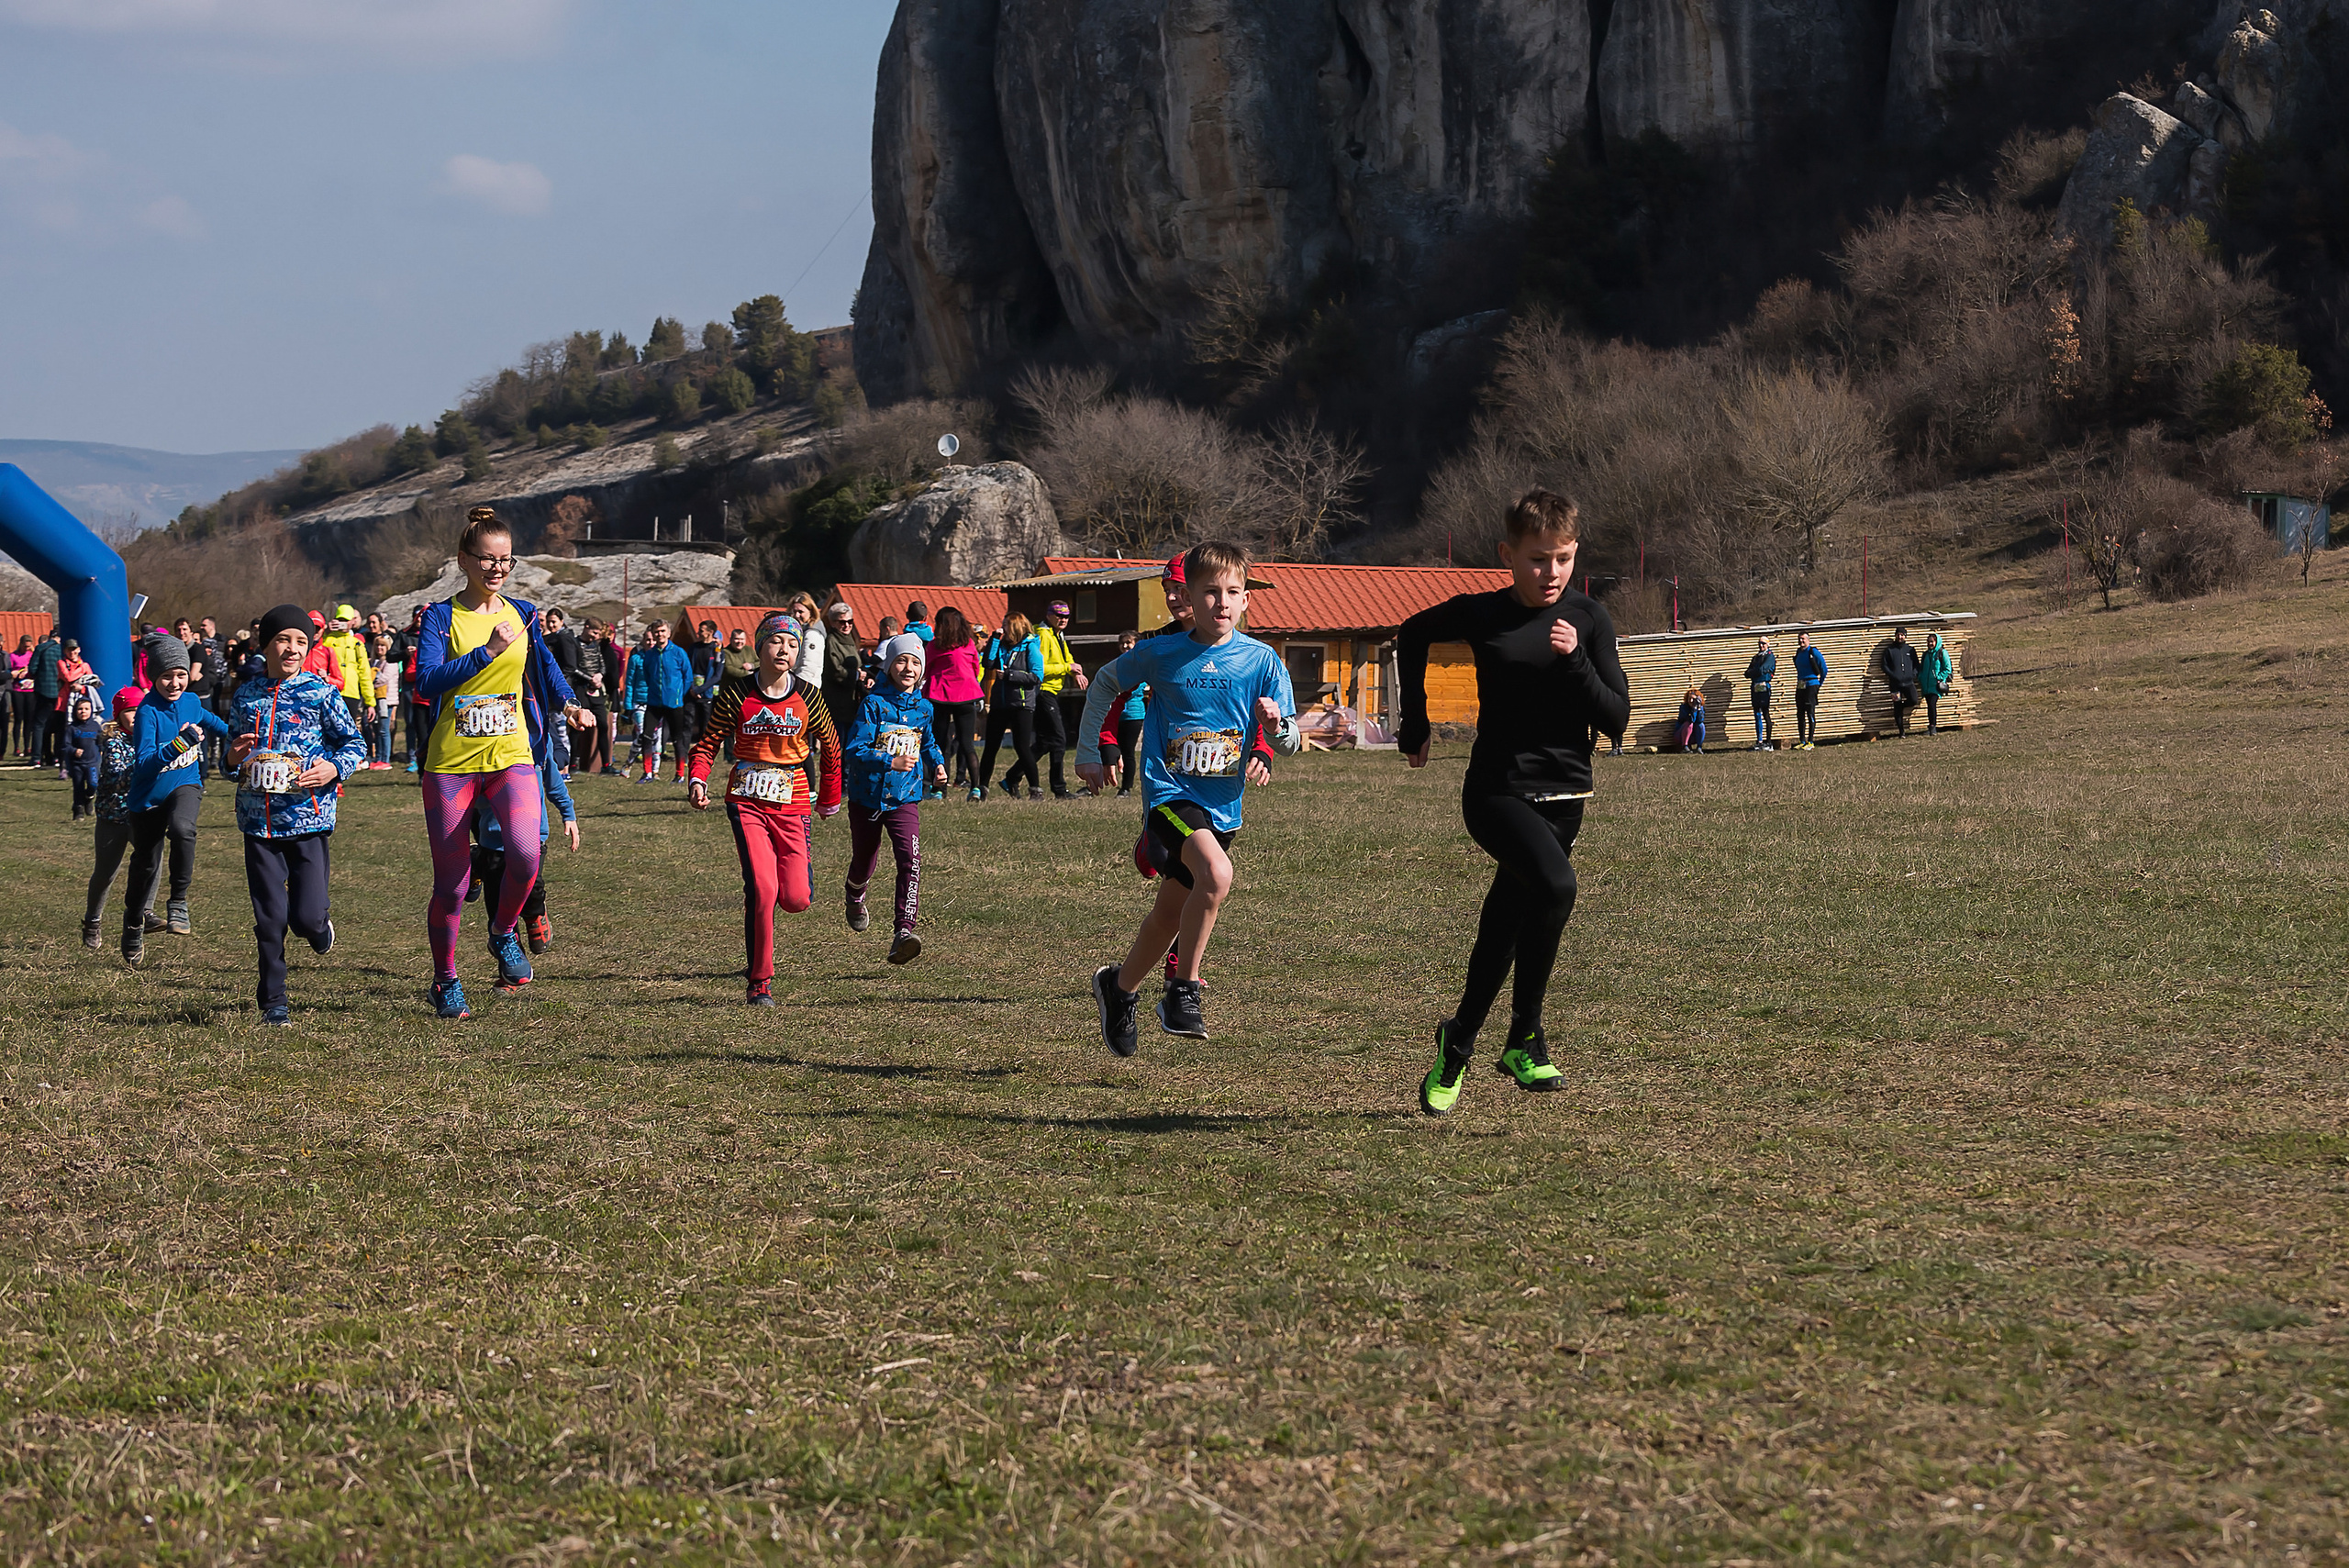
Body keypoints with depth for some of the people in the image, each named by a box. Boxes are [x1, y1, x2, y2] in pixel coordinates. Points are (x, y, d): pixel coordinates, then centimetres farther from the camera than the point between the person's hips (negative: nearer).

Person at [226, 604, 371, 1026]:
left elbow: (355, 743, 3)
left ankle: (319, 923, 31)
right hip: (258, 817, 2)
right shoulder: (247, 695, 9)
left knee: (305, 915, -7)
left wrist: (335, 768, -15)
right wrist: (234, 755, -1)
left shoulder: (322, 693, 0)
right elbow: (235, 744, 22)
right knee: (269, 918, 0)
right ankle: (273, 1001, 11)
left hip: (308, 815, -2)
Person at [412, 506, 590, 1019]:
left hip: (512, 756, 2)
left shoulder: (522, 615, 8)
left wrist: (567, 702, 9)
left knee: (525, 852, -25)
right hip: (451, 762, -2)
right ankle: (445, 981, 22)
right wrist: (487, 651, -21)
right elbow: (427, 681, -17)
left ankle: (504, 933, 4)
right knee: (451, 884, 2)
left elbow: (545, 665, 26)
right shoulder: (441, 617, -3)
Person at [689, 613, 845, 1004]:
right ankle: (759, 981, -5)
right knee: (762, 888, -17)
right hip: (746, 802, -2)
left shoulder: (808, 697, 0)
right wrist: (698, 780, -14)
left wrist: (829, 797, 19)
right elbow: (709, 741, 3)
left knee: (797, 899, -7)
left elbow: (830, 746, 13)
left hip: (791, 803, 2)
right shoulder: (737, 693, -3)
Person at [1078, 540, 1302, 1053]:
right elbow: (1106, 683, 14)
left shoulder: (1262, 661, -3)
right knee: (1216, 873, -30)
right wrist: (1088, 753, 15)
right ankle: (1184, 993, -17)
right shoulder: (1160, 655, -5)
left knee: (1173, 910, 15)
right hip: (1170, 793, -4)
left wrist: (1276, 723, -25)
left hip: (1224, 804, 4)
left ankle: (1119, 987, 42)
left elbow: (1290, 744, -2)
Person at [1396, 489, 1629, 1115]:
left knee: (1503, 931, 8)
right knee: (1555, 885, -29)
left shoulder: (1589, 618, -1)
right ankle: (1525, 1036, -17)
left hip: (1563, 798, 3)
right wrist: (1415, 726, 19)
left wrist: (1575, 661, -19)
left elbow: (1616, 720, -4)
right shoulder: (1480, 615, -3)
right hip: (1498, 791, -3)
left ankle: (1456, 1047, 30)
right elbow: (1411, 636, 18)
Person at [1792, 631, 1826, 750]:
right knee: (1800, 714, 7)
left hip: (1811, 685, -7)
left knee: (1810, 714, -6)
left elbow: (1824, 669, -4)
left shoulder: (1814, 653, -9)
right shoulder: (1798, 653, 13)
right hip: (1800, 686, 7)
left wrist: (1820, 684, 1)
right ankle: (1802, 741, 13)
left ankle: (1811, 742, -4)